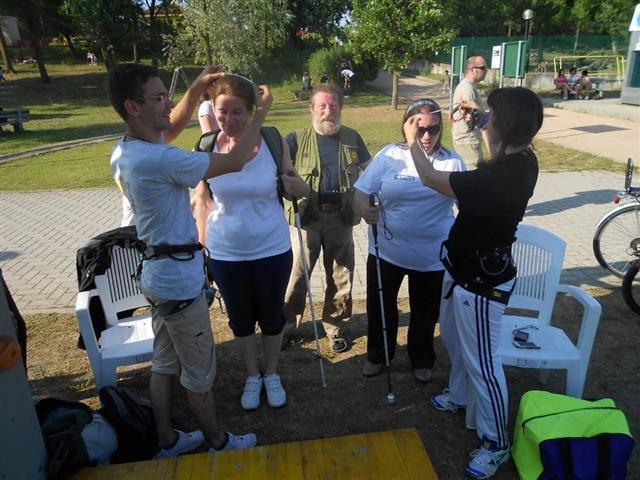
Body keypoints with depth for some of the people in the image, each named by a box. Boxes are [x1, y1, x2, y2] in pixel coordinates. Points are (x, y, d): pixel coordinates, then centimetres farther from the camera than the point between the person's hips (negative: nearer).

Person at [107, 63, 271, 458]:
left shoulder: (124, 151, 2)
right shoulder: (160, 159, -27)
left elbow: (175, 125, 18)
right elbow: (235, 162, -21)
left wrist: (198, 87, 4)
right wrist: (262, 112, -9)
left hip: (160, 275, 9)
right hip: (180, 281, -9)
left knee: (165, 363, 21)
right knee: (200, 372, 11)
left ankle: (167, 441, 39)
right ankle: (218, 441, 32)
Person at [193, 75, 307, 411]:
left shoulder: (273, 141, -11)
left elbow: (294, 188, 1)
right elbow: (202, 199, 4)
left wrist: (296, 185, -22)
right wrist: (202, 244, 4)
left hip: (272, 250, -1)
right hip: (225, 254, 1)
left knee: (271, 317, 16)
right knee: (240, 320, 17)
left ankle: (271, 374, 42)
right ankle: (252, 377, 42)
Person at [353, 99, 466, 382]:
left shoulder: (453, 162, -6)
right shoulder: (389, 156, -8)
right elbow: (360, 196, -11)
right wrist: (365, 210, -33)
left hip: (432, 257, 0)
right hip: (386, 251, 0)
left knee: (425, 314, 18)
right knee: (380, 308, 17)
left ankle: (422, 360, 44)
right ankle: (377, 356, 42)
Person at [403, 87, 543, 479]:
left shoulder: (498, 178, -32)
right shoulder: (523, 159, -4)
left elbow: (430, 178, -21)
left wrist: (412, 140, -3)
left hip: (481, 281, -10)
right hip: (467, 269, 10)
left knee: (483, 363, 6)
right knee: (453, 338, 28)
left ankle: (496, 445, 27)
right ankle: (457, 396, 53)